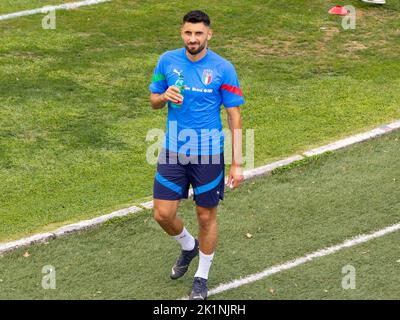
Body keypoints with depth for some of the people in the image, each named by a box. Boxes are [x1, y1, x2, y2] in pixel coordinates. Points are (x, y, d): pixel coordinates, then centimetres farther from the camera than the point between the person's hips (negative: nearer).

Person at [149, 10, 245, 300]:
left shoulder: (223, 69, -10)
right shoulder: (167, 61, -2)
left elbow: (235, 117, -6)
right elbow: (154, 100, 10)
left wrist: (237, 164, -9)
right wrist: (164, 96, -16)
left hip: (208, 155, -2)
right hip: (173, 152, 3)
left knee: (206, 216, 7)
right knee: (163, 214, 2)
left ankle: (202, 278, 28)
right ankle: (188, 246, 36)